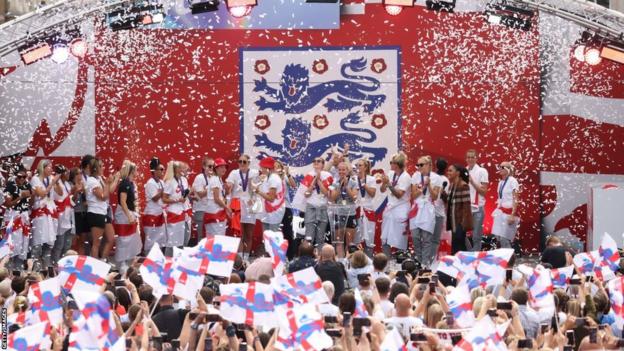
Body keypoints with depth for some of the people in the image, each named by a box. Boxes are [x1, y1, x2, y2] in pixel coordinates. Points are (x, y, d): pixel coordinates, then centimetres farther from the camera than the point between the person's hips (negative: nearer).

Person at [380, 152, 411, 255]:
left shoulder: (405, 177, -13)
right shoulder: (391, 174, 5)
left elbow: (399, 194, -18)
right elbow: (382, 190, 9)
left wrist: (389, 184, -25)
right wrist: (384, 183, -12)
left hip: (400, 210, -7)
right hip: (390, 208, 7)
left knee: (400, 239, -3)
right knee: (385, 238, 6)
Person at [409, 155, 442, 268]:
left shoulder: (436, 178, -2)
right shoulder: (416, 176, 5)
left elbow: (434, 197, -2)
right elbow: (413, 196, 5)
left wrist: (429, 185, -14)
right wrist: (422, 188, -12)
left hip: (428, 210, -3)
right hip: (416, 209, 3)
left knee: (426, 238, -5)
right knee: (415, 237, 0)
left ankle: (425, 264, -3)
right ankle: (418, 262, 11)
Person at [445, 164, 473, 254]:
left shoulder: (463, 186, -15)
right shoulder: (451, 185, 12)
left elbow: (466, 204, -17)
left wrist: (464, 221, -20)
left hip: (460, 221, -9)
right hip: (453, 220, 9)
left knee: (458, 246, -10)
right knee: (455, 245, 11)